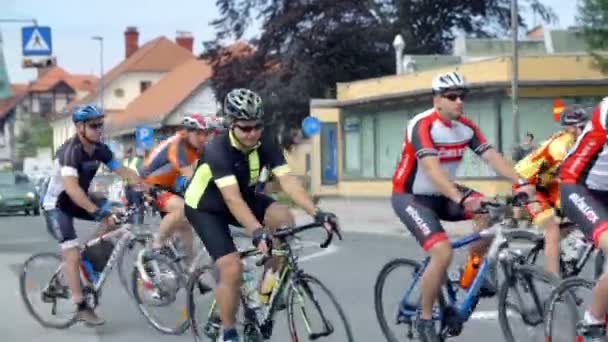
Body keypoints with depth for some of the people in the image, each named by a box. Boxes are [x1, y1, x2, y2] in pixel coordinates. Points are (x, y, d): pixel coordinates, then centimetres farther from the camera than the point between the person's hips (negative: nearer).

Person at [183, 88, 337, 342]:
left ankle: (266, 289, -7)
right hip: (206, 207, -5)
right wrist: (257, 232, -57)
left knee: (284, 218, -24)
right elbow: (231, 199, -44)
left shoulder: (266, 143, -19)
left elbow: (287, 181, -29)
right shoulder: (218, 150, -34)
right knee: (233, 268, -19)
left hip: (244, 196, 5)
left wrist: (316, 212, -43)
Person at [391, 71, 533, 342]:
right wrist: (462, 199, -50)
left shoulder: (466, 127, -3)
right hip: (410, 197, -7)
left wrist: (521, 183, -27)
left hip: (441, 195, 7)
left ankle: (471, 272, 2)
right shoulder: (423, 125, -24)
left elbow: (492, 156, -11)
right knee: (443, 253, -24)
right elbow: (432, 168, -37)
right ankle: (425, 320, -5)